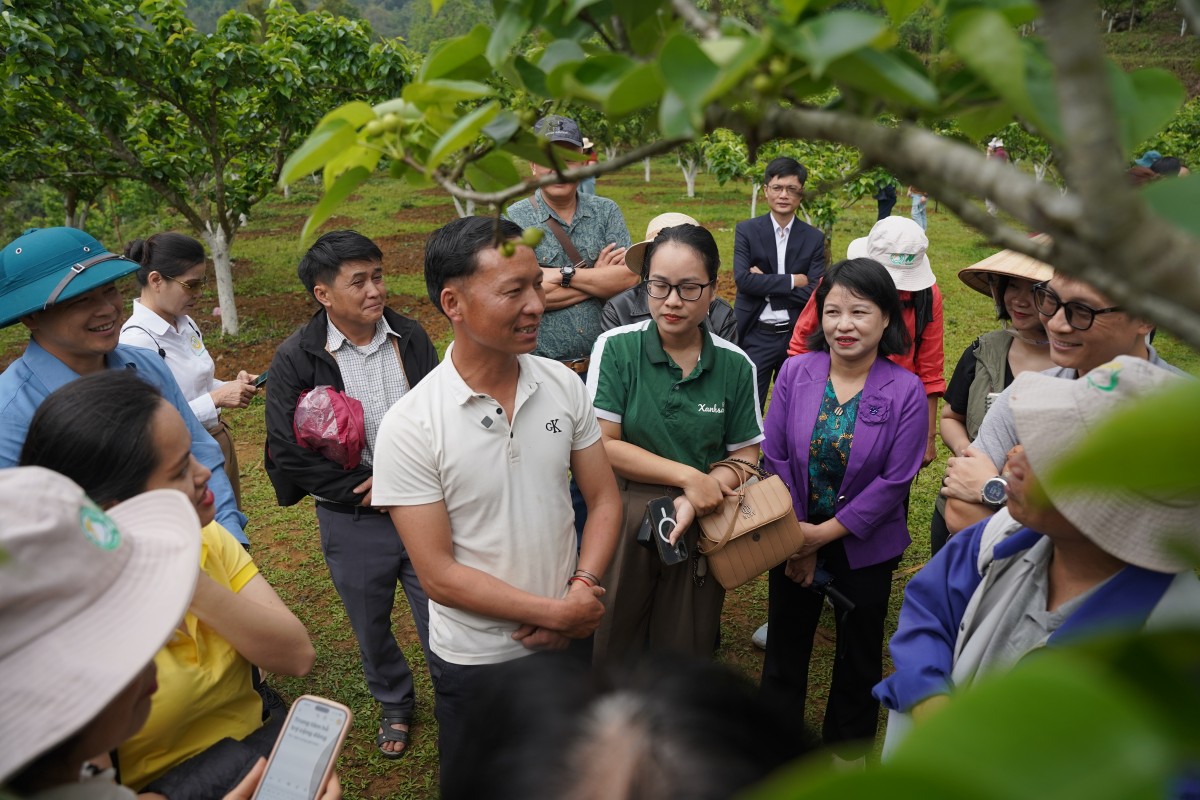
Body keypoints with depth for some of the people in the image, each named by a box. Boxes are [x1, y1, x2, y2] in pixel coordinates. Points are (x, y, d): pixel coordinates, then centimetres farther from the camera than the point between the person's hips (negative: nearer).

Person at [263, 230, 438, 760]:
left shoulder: (411, 338, -2)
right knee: (371, 626, 18)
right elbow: (290, 451, -13)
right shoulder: (295, 360, -9)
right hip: (352, 520, 0)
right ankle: (394, 704, 44)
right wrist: (368, 493, -13)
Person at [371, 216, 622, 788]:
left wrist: (581, 591, -15)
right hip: (475, 661, -3)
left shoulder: (564, 385, -8)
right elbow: (438, 575, -19)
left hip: (572, 640, 4)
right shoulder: (409, 426, -20)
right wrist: (556, 612, -19)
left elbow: (603, 500, -1)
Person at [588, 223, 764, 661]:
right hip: (621, 525, -1)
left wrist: (697, 500, -17)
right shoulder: (616, 348, -10)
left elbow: (745, 453, 2)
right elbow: (600, 445, -14)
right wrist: (687, 475, -18)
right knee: (613, 650, 13)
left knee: (686, 655, 16)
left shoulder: (735, 365, -3)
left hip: (699, 528, 2)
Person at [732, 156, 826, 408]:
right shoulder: (746, 230, -1)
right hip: (757, 337, -2)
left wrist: (766, 284, -12)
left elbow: (814, 292, -7)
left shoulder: (814, 238, 3)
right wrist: (792, 281, -13)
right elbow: (742, 279, -14)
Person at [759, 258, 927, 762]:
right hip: (795, 537, 2)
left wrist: (825, 533, -16)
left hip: (864, 547, -1)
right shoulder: (795, 372, -10)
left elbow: (895, 481, -15)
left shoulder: (905, 390, -15)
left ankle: (845, 750, 46)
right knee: (785, 649, 17)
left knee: (859, 652, 19)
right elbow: (775, 457, -7)